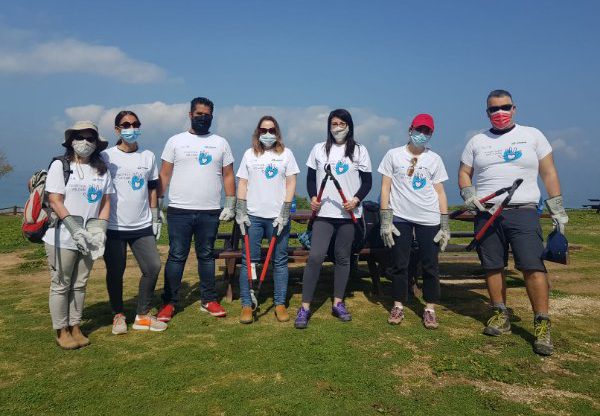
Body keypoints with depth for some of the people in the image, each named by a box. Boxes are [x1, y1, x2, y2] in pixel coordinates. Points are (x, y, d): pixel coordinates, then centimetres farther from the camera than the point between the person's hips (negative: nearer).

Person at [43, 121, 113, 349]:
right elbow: (55, 201, -10)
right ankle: (61, 331, 17)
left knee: (80, 285, 13)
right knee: (61, 285, 5)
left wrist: (100, 229, -4)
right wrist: (75, 229, -18)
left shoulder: (102, 170, 9)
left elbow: (105, 202, 9)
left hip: (88, 239, 4)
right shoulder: (60, 166, -4)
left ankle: (75, 327, 24)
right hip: (62, 238, -4)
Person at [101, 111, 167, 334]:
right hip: (114, 226, -3)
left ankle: (142, 315, 15)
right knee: (115, 272, 6)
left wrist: (155, 218, 12)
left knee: (153, 267, -1)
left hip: (142, 226, 3)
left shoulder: (148, 156, 9)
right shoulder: (106, 157, -2)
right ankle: (118, 316, 25)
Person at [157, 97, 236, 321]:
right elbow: (164, 175, 4)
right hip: (179, 211, -1)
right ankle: (169, 302, 12)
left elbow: (228, 175, 8)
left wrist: (230, 204, 1)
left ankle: (208, 300, 20)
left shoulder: (221, 143, 9)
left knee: (206, 256, 11)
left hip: (210, 212, 2)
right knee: (176, 256, 3)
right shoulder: (175, 141, 5)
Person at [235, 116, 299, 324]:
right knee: (249, 260, 2)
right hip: (253, 215, 1)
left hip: (278, 216, -1)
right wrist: (240, 211, -1)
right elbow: (242, 183, 8)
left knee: (280, 261, 5)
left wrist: (284, 213, -7)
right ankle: (246, 304, 11)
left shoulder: (286, 153, 6)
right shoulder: (249, 154, 10)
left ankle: (280, 303, 15)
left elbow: (291, 183, 2)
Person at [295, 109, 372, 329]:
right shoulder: (319, 149, 9)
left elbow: (367, 181, 6)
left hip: (349, 213, 1)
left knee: (343, 258, 8)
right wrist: (312, 197, -6)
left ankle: (338, 303, 21)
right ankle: (305, 307, -3)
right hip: (323, 212, 0)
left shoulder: (360, 150, 5)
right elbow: (311, 177, 12)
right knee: (315, 257, -10)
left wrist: (356, 199, -11)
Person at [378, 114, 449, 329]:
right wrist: (385, 219, -5)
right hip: (400, 217, -1)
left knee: (430, 265, 4)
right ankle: (398, 306, 18)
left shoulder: (435, 159, 8)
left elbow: (440, 192, 8)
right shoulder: (393, 155, 4)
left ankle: (430, 309, 16)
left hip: (429, 219, 1)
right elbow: (385, 188, 2)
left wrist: (445, 224, 2)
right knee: (399, 263, 4)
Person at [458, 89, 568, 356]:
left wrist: (557, 209, 1)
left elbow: (549, 174, 6)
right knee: (493, 267, 6)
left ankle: (542, 325, -4)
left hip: (523, 212, -2)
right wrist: (469, 196, -6)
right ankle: (501, 316, 19)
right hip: (486, 215, 3)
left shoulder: (532, 135, 7)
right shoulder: (477, 142, 12)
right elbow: (464, 174, 14)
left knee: (533, 266, -12)